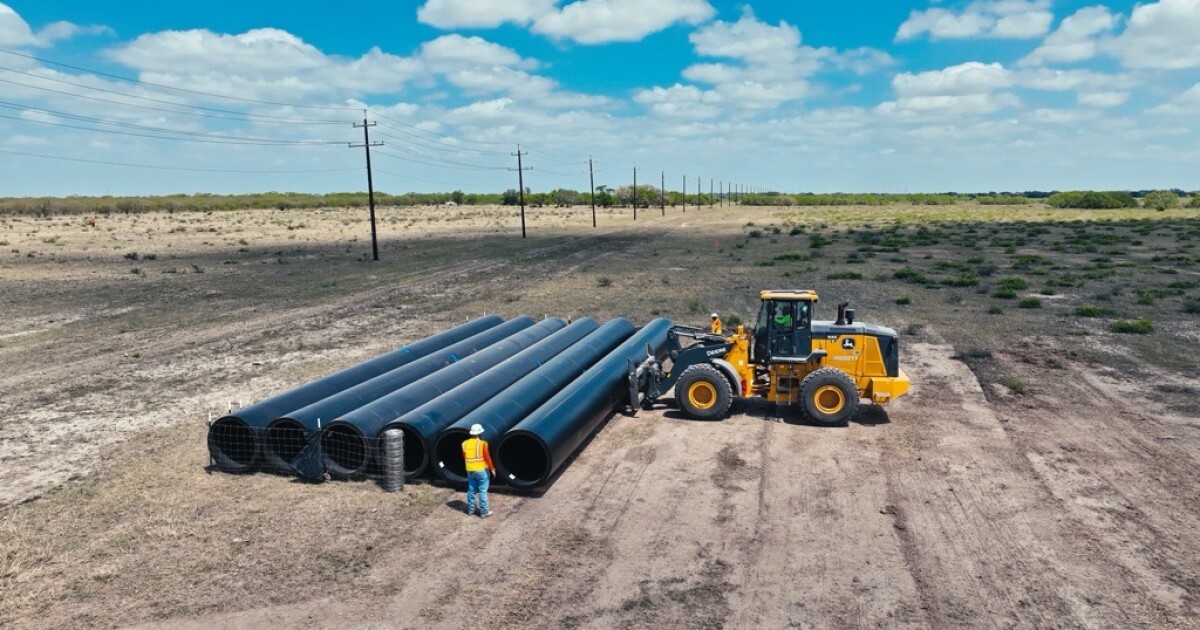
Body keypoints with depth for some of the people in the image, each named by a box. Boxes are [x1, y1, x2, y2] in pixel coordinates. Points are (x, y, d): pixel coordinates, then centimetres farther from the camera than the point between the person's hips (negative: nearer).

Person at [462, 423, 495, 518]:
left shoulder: (465, 443, 1)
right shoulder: (482, 443, -15)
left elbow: (464, 457, 12)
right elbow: (487, 457, -13)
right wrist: (492, 469, -4)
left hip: (470, 470, 5)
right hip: (482, 470, -5)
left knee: (471, 490, 16)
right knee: (482, 491, 1)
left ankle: (470, 509, 25)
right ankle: (484, 512, 5)